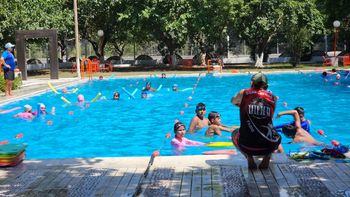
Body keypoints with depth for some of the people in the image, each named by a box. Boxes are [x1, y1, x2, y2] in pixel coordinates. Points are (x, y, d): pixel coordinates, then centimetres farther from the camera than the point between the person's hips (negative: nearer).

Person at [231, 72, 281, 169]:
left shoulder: (244, 93, 9)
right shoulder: (273, 97, 12)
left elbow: (233, 101, 32)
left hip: (247, 146, -1)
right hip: (269, 146, 1)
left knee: (234, 133, 35)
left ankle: (249, 158, 11)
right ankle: (266, 158, 11)